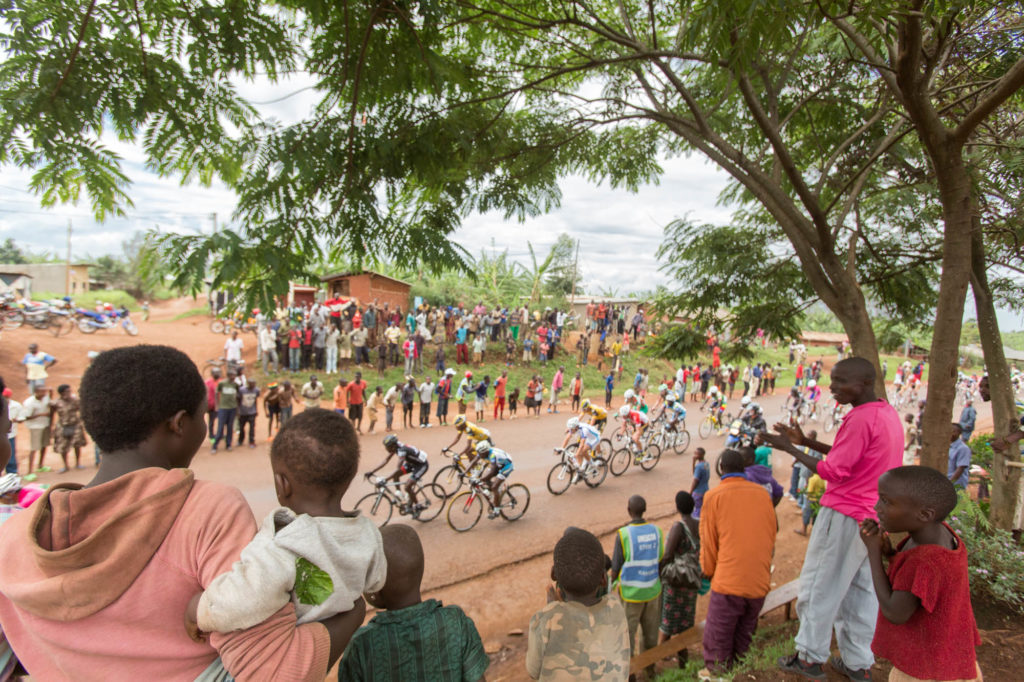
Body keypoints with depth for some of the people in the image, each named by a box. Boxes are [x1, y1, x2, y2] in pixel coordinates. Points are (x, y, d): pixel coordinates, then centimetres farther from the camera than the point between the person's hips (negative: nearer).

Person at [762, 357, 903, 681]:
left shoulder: (861, 419, -20)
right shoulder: (888, 414, 9)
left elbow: (834, 471, -18)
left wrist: (789, 448, -11)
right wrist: (807, 442, 10)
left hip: (844, 515, -9)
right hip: (873, 517, 9)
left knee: (819, 587, 4)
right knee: (860, 588, 16)